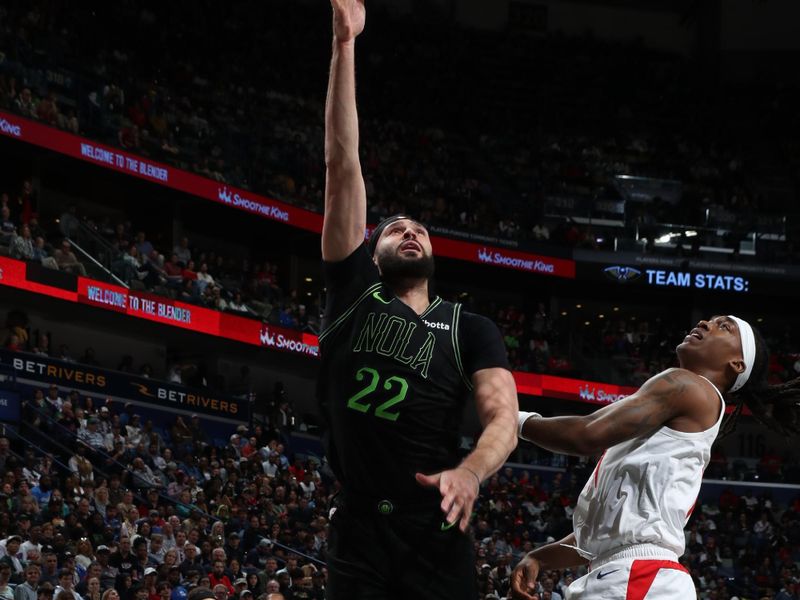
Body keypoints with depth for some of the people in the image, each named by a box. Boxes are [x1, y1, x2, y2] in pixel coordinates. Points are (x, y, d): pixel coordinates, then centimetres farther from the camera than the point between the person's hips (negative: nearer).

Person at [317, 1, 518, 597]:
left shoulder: (472, 330, 12)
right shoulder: (355, 294, 11)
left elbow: (503, 419, -4)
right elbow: (342, 163, 7)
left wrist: (471, 471, -28)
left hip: (438, 537, 0)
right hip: (358, 533, 0)